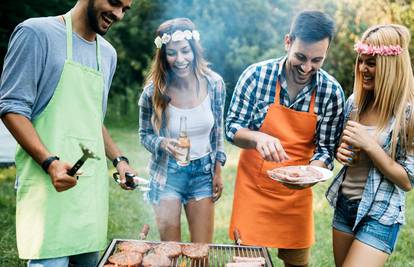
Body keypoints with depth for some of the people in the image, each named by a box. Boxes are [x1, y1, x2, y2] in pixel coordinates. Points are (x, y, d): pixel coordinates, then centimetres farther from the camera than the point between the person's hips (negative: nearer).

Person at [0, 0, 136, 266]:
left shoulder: (108, 53, 16)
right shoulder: (37, 32, -4)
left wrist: (119, 159, 12)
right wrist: (50, 162, -20)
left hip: (93, 182, 7)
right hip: (51, 182, -6)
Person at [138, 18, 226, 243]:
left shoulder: (214, 83, -9)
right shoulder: (154, 91, -14)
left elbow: (218, 131, 4)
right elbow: (145, 135, -2)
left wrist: (218, 171, 5)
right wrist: (163, 144, -23)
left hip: (203, 172, 2)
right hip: (167, 174, -1)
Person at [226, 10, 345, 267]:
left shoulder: (332, 91, -11)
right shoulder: (256, 74, -14)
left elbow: (326, 149, -6)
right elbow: (232, 127, -9)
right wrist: (258, 138, -30)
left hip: (296, 193, 2)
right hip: (254, 188, -1)